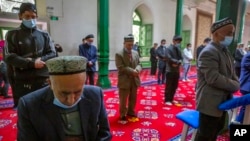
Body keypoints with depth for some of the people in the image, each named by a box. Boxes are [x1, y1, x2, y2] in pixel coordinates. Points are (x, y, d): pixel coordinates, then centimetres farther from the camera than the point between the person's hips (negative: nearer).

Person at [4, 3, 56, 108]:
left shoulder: (44, 35, 10)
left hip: (43, 80, 2)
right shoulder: (12, 35, 5)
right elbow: (9, 57, -5)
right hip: (22, 82, -1)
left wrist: (39, 61, -13)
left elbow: (52, 54, 4)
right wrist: (32, 63, -17)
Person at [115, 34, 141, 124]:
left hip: (134, 80, 6)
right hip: (124, 81, -6)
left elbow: (139, 64, 10)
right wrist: (132, 71, -21)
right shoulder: (119, 54, -9)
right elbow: (121, 68, -18)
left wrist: (137, 70, -14)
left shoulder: (136, 53, 10)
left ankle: (131, 113, 35)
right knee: (123, 100, 6)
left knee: (133, 99, 17)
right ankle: (122, 116, 23)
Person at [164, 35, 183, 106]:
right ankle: (167, 100, 12)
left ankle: (171, 99, 27)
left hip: (177, 70, 7)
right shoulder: (168, 48, -8)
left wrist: (177, 63, -14)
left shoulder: (178, 49, 12)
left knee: (175, 86, 14)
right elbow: (169, 58, -19)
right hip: (170, 70, -7)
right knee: (169, 86, 1)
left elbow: (181, 58, 6)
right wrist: (177, 61, -13)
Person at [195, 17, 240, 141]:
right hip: (210, 103, -10)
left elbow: (231, 73, 16)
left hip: (222, 101, 10)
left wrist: (238, 84, -4)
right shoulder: (208, 52, -21)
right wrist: (235, 86, -15)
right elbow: (214, 78, -27)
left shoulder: (225, 51, 12)